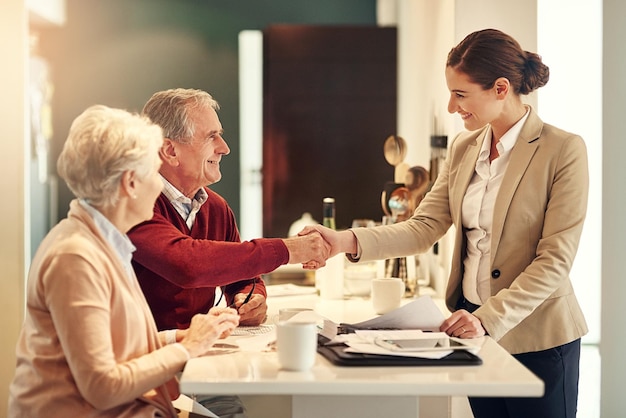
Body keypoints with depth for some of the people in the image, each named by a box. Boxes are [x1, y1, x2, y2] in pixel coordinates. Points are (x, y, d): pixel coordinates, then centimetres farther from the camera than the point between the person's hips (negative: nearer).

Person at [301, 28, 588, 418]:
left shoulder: (563, 150, -12)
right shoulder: (464, 148, 7)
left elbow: (554, 261, -16)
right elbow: (423, 228, 0)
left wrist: (490, 319, -24)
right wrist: (347, 241, -15)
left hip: (537, 338, -5)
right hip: (475, 326, 5)